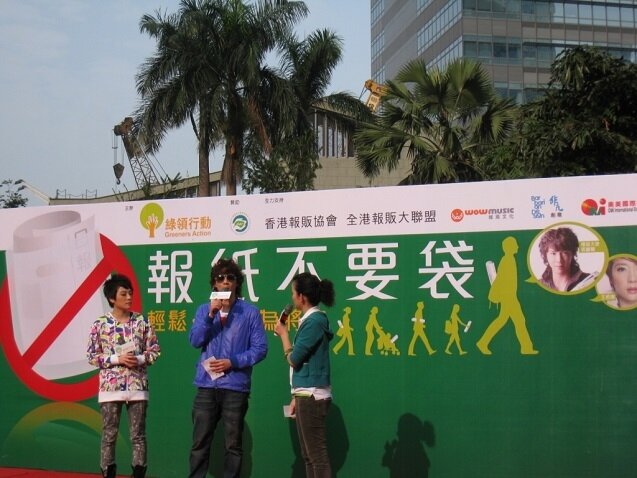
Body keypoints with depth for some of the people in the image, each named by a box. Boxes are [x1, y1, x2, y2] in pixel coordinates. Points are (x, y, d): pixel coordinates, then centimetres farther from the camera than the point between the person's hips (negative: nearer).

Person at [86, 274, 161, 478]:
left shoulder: (141, 321, 2)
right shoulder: (100, 324, -3)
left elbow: (154, 350, 6)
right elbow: (92, 355, -2)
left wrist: (139, 359, -12)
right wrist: (117, 359, -13)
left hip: (137, 386, 1)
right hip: (110, 386, -1)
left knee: (138, 435, 5)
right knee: (109, 435, 4)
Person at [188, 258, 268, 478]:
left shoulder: (250, 312, 0)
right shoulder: (204, 310, 10)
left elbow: (260, 348, -3)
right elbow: (195, 341, -2)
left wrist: (233, 362, -13)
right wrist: (210, 315, -14)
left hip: (235, 387, -2)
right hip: (206, 386, 2)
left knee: (233, 445, 5)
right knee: (200, 442, 4)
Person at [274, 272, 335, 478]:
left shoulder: (314, 321, -15)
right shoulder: (311, 320, 14)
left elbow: (294, 359, -14)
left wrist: (283, 333, 1)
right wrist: (297, 397, 17)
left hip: (312, 396, -10)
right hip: (307, 396, 10)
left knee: (318, 455, -8)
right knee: (308, 455, 14)